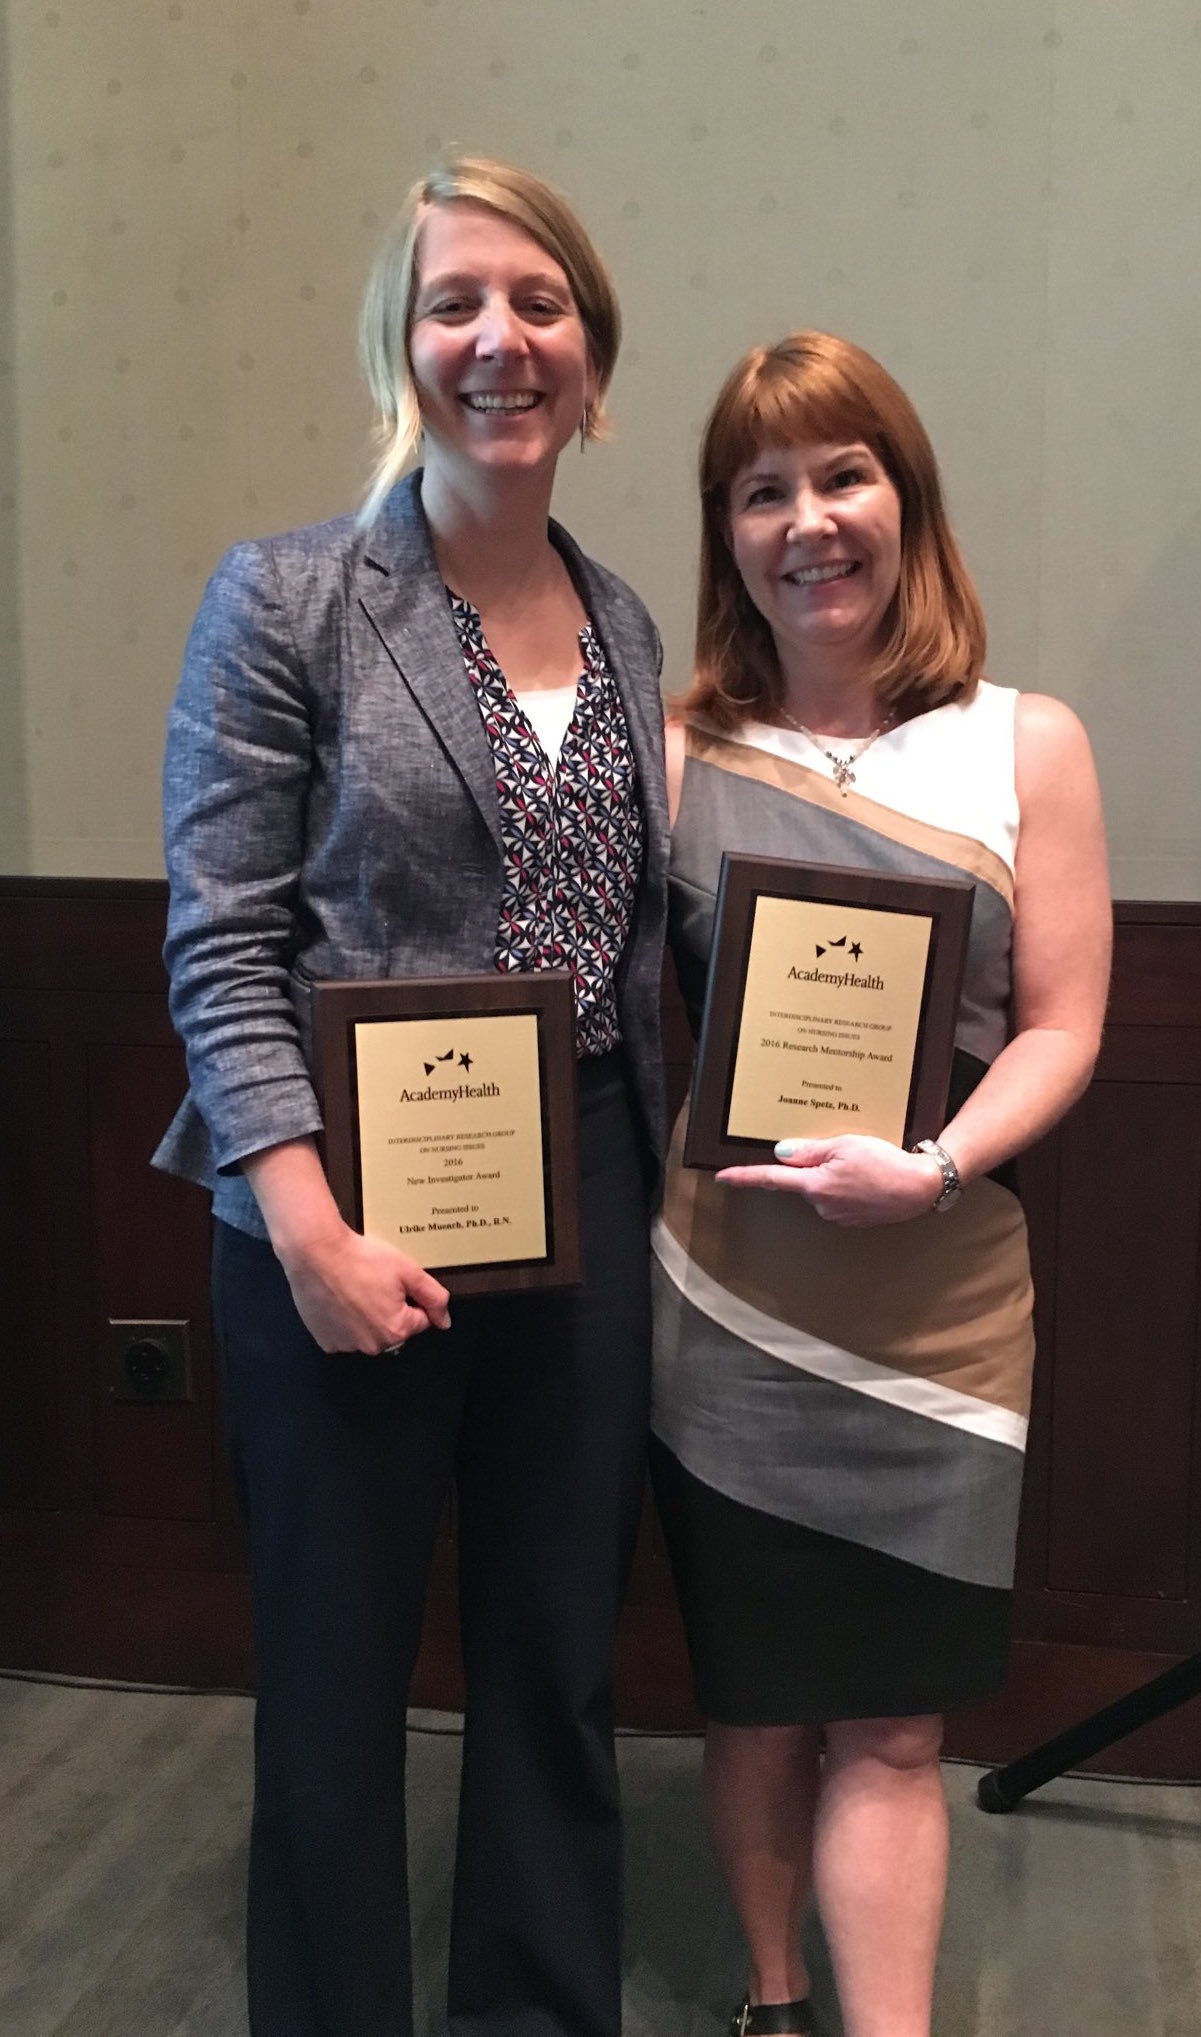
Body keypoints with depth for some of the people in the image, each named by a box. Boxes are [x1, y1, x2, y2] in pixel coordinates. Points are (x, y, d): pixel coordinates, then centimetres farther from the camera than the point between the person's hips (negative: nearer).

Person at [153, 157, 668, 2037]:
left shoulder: (626, 626, 9)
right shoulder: (285, 602, -5)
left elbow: (640, 932, 12)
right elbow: (222, 948, -10)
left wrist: (671, 1170, 3)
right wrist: (312, 1227, -18)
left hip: (587, 1213, 5)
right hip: (355, 1217, -4)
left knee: (560, 1667, 16)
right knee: (336, 1677, 11)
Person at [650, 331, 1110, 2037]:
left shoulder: (1026, 746, 0)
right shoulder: (682, 757, 2)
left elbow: (1061, 1027, -2)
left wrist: (933, 1167, -18)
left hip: (938, 1304, -1)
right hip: (722, 1296, 1)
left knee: (889, 1722, 5)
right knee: (756, 1696, 14)